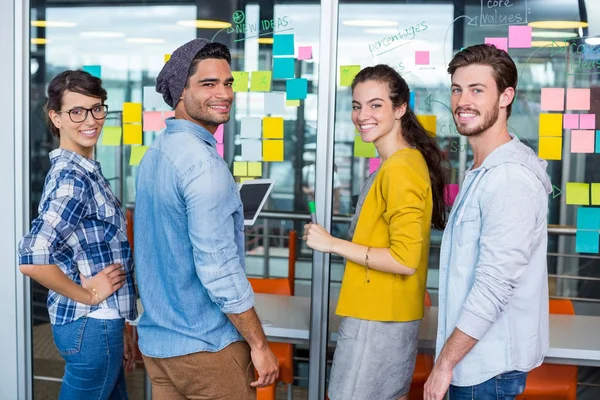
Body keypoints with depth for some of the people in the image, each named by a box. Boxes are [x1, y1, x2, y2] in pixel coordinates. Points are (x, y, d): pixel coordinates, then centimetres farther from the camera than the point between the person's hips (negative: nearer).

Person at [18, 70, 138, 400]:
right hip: (91, 326, -9)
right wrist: (89, 295, -17)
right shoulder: (72, 179, -19)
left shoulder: (84, 172, 10)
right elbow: (32, 259, -31)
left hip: (100, 322, 9)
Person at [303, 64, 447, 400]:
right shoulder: (407, 160, 11)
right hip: (390, 315, 10)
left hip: (378, 319, -10)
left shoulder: (399, 169, -19)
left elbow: (404, 259, -23)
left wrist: (332, 244, -18)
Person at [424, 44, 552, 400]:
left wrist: (445, 362, -18)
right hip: (474, 359, 9)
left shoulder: (510, 177, -21)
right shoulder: (483, 171, 11)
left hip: (489, 368, -9)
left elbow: (495, 287, -25)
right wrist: (449, 359, 15)